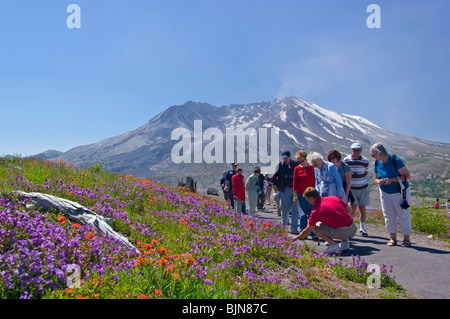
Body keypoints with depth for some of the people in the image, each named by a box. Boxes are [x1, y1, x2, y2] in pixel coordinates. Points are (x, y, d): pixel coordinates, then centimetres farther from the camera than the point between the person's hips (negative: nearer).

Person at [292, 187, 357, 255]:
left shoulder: (316, 210, -3)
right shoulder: (335, 198, 10)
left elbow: (308, 231, 6)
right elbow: (349, 210, 18)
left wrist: (297, 238, 22)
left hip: (341, 233, -6)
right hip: (353, 229, 7)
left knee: (315, 227, 7)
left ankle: (334, 245, -1)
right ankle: (345, 242, 19)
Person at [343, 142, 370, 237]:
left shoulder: (365, 161, -4)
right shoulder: (346, 160, -6)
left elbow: (366, 173, 8)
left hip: (363, 187, 1)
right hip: (351, 187, -1)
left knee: (362, 208, 5)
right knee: (354, 207, -9)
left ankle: (362, 228, 20)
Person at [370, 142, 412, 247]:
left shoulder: (395, 160, -19)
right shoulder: (377, 163, -2)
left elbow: (407, 176, -18)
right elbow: (375, 178, 9)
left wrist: (393, 179, -28)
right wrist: (378, 181, -14)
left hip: (400, 192, -5)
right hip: (385, 193, 5)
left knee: (403, 216, -1)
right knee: (389, 217, 6)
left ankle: (406, 239, 12)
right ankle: (393, 238, 17)